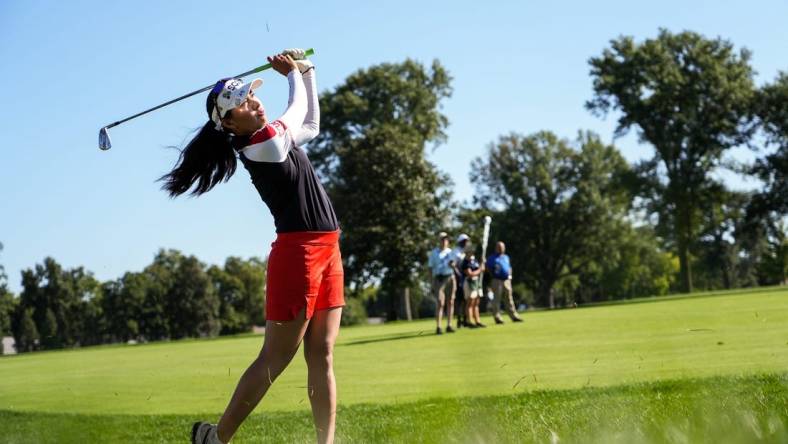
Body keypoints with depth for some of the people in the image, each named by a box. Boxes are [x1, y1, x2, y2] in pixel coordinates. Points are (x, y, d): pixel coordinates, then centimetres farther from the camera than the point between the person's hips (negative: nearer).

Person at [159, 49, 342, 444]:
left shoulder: (276, 140, 13)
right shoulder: (263, 144, -13)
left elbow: (310, 125, 32)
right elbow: (299, 109, 1)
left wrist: (306, 71, 24)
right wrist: (293, 72, 18)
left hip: (326, 252, 9)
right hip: (298, 252, -9)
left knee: (322, 356, 3)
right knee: (274, 359, -5)